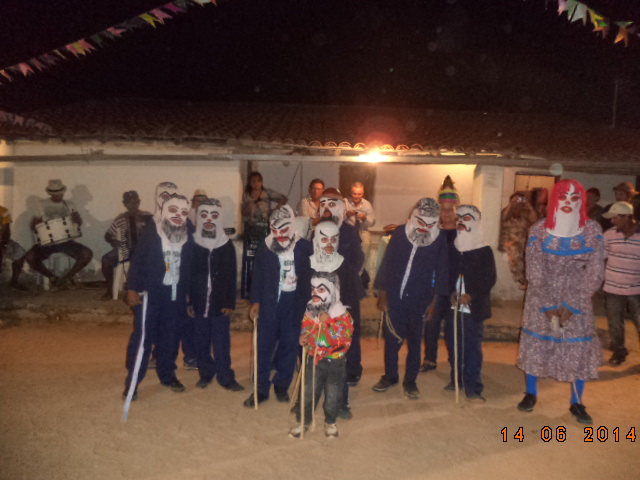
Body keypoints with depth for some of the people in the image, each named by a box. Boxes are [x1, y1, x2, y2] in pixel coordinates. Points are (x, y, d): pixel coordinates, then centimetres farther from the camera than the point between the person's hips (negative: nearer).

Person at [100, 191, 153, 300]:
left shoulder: (147, 217, 3)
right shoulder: (120, 219, 9)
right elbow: (108, 235, 15)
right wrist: (112, 241, -6)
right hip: (125, 249, 3)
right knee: (106, 259, -21)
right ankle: (109, 289, -2)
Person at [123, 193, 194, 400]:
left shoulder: (189, 241, 4)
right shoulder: (150, 235, -4)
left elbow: (190, 270, 8)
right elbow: (136, 262, -4)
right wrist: (132, 288, -8)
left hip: (176, 297, 3)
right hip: (150, 295, -3)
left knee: (171, 337, 11)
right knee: (143, 336, -1)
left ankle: (167, 374, 29)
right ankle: (132, 381, 9)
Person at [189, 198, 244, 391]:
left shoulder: (227, 246, 1)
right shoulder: (191, 245, 0)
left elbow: (231, 277, 2)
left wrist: (230, 303, -3)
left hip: (220, 304, 0)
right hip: (197, 303, 1)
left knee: (222, 343, 3)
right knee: (201, 342, 11)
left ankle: (225, 377, 15)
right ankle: (205, 373, 28)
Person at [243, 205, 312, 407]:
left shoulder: (304, 247, -2)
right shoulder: (265, 247, 0)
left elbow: (309, 275, 4)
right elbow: (257, 276, 5)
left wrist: (308, 302, 0)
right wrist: (255, 301, 0)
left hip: (294, 304, 0)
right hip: (269, 304, 0)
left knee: (289, 345, 8)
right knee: (264, 345, 2)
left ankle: (282, 385, 26)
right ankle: (261, 389, 16)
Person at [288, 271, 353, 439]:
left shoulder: (342, 315, -15)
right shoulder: (310, 312, -2)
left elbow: (343, 339, -24)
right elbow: (306, 328, 14)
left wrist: (328, 322, -31)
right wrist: (303, 337, -8)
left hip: (335, 362, -3)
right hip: (314, 359, 3)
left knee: (333, 395, 10)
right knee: (309, 392, 10)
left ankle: (330, 422, 33)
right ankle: (303, 421, 29)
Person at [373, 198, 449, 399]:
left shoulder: (440, 241, -2)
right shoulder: (400, 233, -2)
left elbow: (442, 272, 5)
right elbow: (386, 263, 2)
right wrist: (382, 293, 1)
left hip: (420, 300, 0)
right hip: (395, 297, 1)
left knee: (415, 341, 9)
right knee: (392, 338, 8)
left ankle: (410, 381, 25)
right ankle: (390, 376, 27)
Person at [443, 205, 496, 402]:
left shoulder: (484, 251, -1)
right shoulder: (450, 248, 7)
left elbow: (489, 279, -3)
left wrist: (471, 295, -14)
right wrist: (450, 293, -7)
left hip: (474, 307, -3)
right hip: (452, 306, 4)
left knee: (472, 347, -4)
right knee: (453, 344, 10)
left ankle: (473, 388, 3)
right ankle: (456, 380, 25)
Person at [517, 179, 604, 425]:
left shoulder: (592, 231, -5)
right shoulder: (539, 230, -7)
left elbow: (594, 274, -7)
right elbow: (534, 273, -8)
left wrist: (571, 306, -12)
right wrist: (549, 305, -12)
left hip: (578, 301, 1)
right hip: (541, 299, 0)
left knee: (580, 348, 0)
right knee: (535, 344, 6)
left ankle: (577, 402, 19)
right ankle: (531, 393, 26)